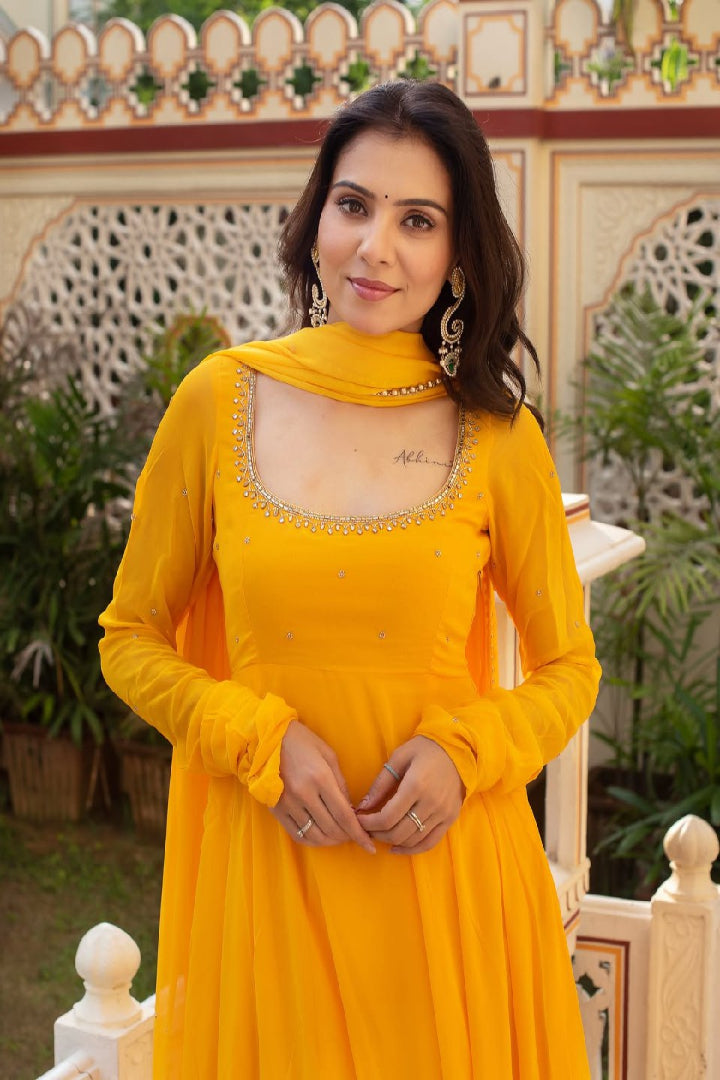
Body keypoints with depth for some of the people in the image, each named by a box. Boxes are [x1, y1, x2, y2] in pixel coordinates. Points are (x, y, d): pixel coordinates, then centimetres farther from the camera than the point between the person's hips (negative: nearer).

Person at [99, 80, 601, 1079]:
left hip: (441, 866, 0)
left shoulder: (499, 436, -3)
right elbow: (132, 640, 4)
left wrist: (462, 751, -12)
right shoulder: (221, 401, -3)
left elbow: (568, 670, 7)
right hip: (261, 870, 0)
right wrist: (264, 740, -11)